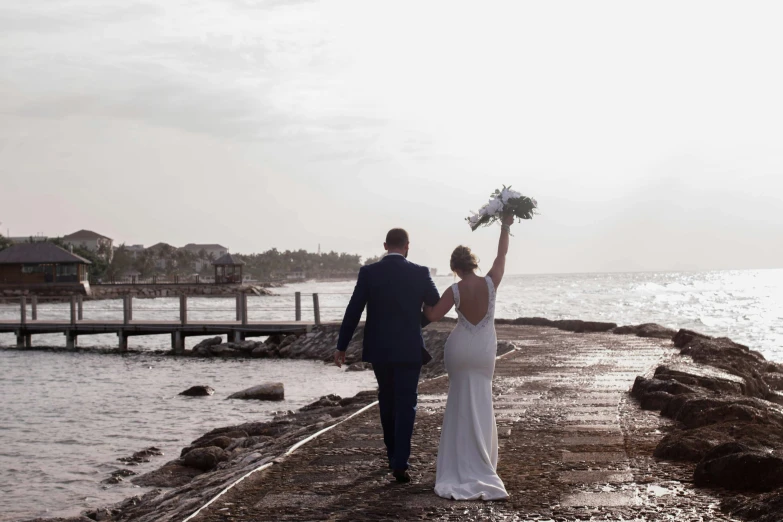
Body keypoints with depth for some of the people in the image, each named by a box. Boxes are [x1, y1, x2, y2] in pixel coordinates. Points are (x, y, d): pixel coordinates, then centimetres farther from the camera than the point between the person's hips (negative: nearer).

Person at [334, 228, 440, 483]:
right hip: (409, 348, -2)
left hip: (379, 348, 2)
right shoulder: (420, 273, -6)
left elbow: (353, 311, -5)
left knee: (387, 402, 19)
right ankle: (400, 463, -9)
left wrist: (341, 346, 2)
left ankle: (393, 455, 30)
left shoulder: (368, 272, -5)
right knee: (406, 405, 2)